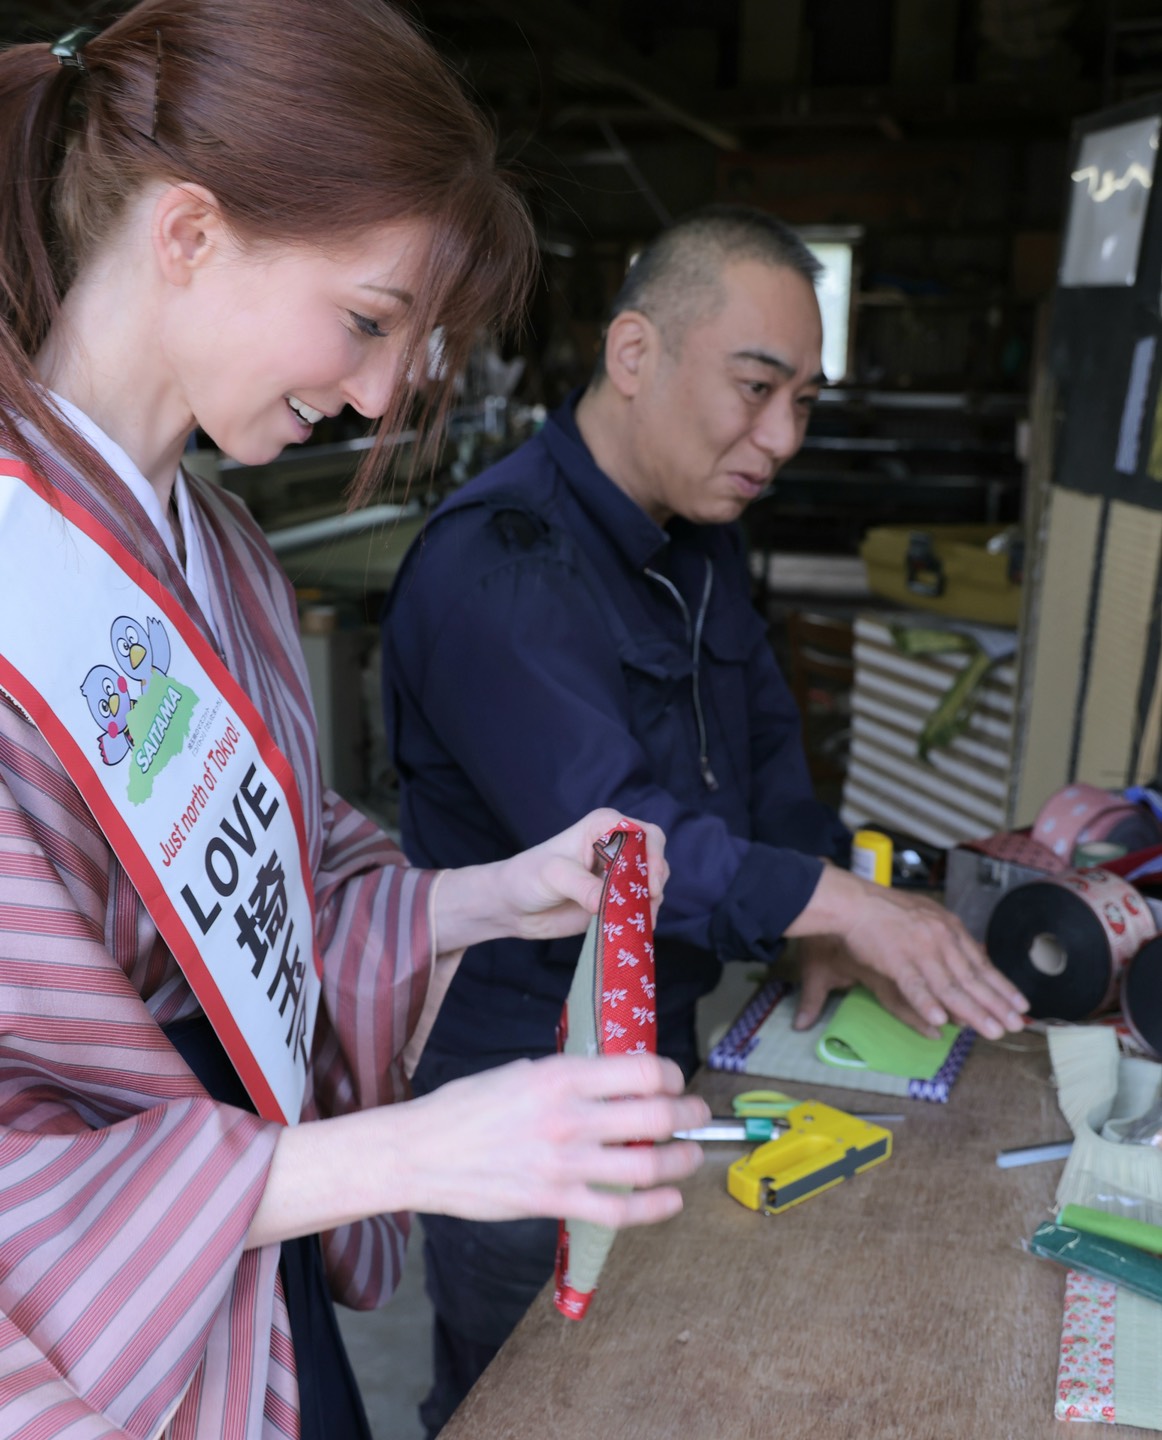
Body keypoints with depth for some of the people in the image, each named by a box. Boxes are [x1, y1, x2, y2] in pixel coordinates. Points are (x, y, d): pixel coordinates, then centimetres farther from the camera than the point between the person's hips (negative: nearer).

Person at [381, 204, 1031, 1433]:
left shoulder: (701, 541, 4)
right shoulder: (500, 560, -27)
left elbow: (766, 743, 6)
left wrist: (832, 929, -8)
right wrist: (842, 903, -29)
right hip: (519, 1089, -8)